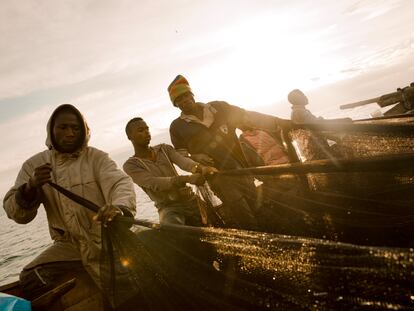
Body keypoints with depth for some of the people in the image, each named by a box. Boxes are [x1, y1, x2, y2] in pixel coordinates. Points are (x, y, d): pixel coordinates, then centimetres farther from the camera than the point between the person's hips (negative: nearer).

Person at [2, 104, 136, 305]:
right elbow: (14, 212, 1)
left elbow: (120, 183, -21)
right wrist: (30, 187, -22)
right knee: (30, 279, -18)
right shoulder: (34, 165, 3)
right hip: (68, 245, 3)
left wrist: (119, 207, -45)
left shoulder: (96, 158, -4)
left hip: (105, 238, -2)